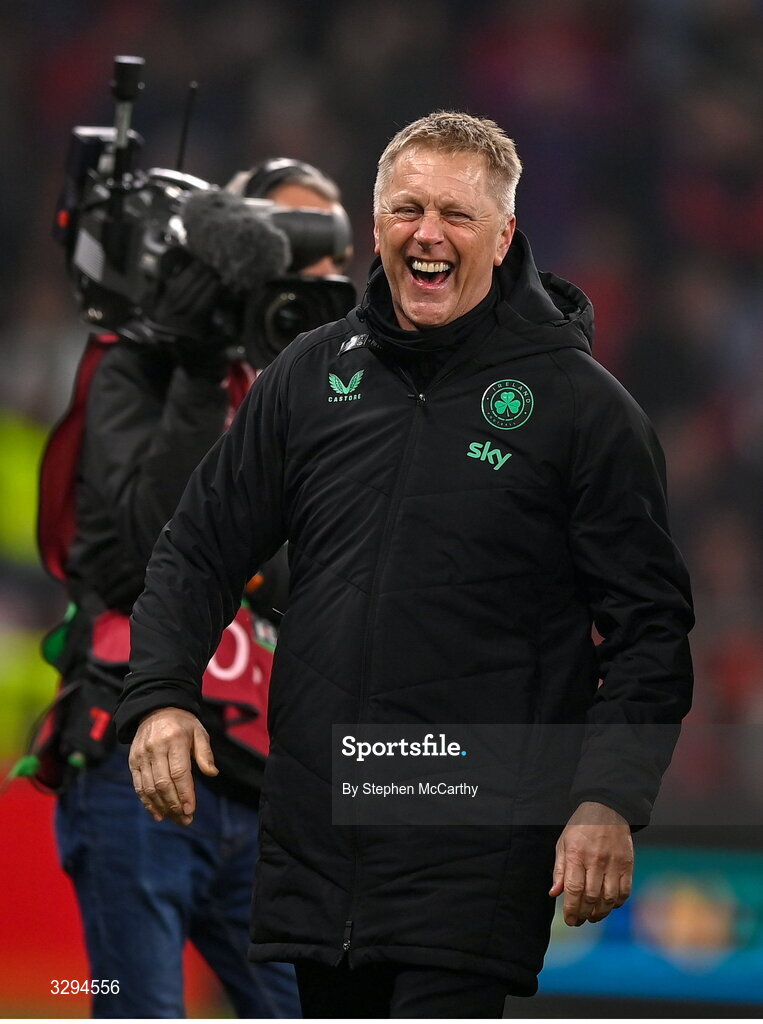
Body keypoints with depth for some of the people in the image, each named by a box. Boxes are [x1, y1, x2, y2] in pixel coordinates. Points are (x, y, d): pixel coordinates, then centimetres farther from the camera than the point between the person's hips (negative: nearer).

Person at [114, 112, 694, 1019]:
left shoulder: (580, 403, -2)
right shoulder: (312, 375, 10)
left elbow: (648, 627, -2)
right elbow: (200, 549, 16)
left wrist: (610, 802, -14)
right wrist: (160, 694, -2)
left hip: (475, 859, -5)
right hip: (314, 835, 5)